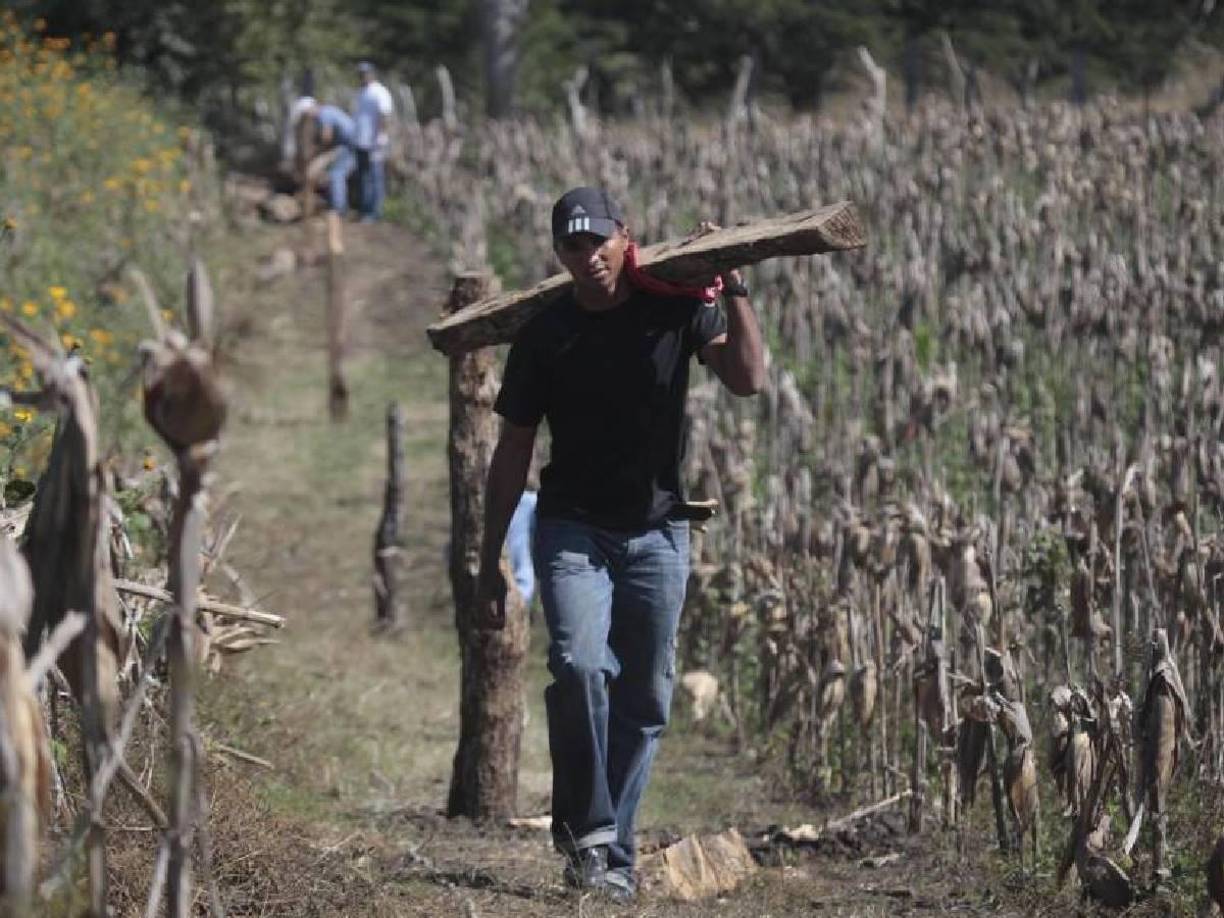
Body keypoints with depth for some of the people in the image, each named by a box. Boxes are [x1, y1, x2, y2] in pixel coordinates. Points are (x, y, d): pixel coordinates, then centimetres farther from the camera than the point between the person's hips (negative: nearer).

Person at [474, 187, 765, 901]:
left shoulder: (677, 310, 0)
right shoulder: (545, 337, 0)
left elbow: (749, 379, -13)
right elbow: (513, 454, 5)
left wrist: (734, 289, -16)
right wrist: (490, 565, 3)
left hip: (658, 533, 1)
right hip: (574, 531, -1)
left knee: (645, 701, 2)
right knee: (581, 664, -24)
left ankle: (611, 854, 10)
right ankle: (585, 826, -11)